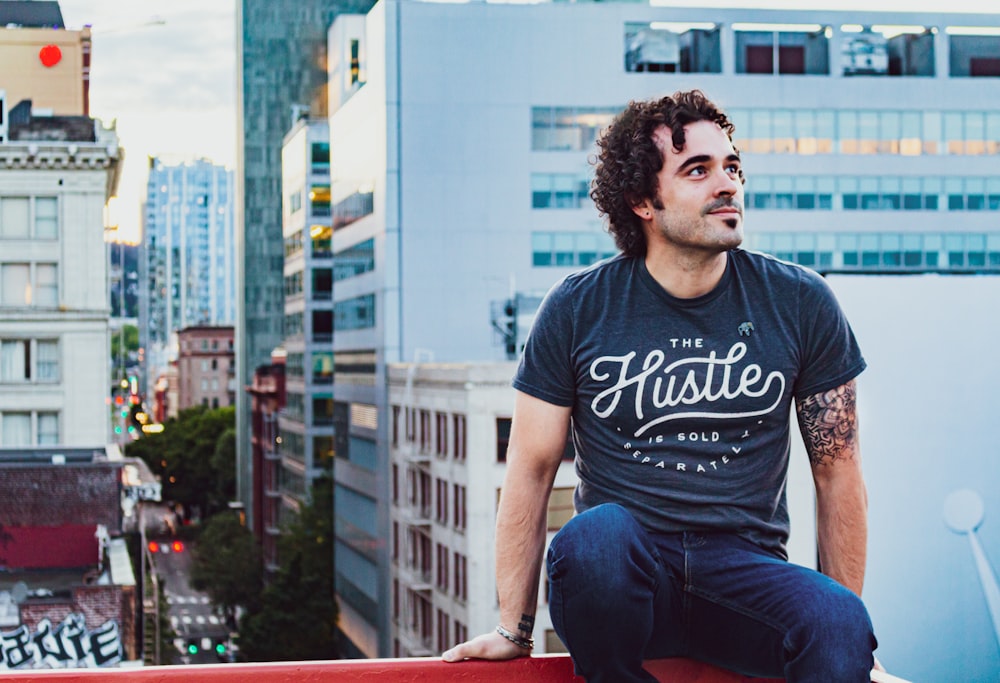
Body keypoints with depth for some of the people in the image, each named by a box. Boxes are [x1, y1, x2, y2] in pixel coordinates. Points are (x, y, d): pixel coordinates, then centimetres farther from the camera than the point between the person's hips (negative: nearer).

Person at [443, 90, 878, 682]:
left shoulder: (801, 305, 3)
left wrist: (847, 626, 7)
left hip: (744, 568, -1)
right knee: (598, 531, -35)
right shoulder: (579, 310, 1)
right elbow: (532, 468, 4)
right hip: (619, 569, 1)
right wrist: (514, 630, 3)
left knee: (839, 624, -33)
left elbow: (838, 469, 9)